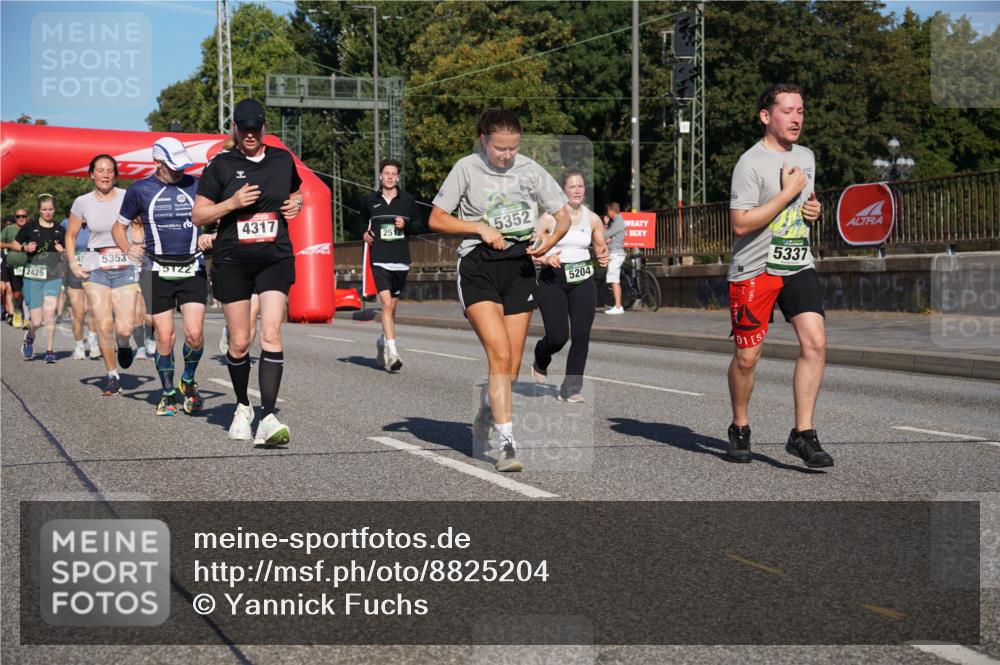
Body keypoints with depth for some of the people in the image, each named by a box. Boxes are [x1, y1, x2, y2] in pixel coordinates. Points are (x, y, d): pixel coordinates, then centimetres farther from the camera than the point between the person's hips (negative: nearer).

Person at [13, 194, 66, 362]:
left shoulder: (60, 230, 9)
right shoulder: (29, 227, 3)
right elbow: (14, 244, 11)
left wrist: (63, 251, -5)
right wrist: (25, 248, -9)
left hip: (53, 276, 1)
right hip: (33, 276, -1)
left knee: (49, 312, -17)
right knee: (37, 321, -2)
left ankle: (50, 352, -7)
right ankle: (30, 336, 33)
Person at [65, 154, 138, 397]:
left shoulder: (128, 198, -1)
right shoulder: (82, 203, 4)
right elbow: (70, 236, 16)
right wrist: (73, 263, 2)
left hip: (125, 267, -1)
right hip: (95, 269, 1)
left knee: (124, 329, -10)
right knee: (104, 326, -9)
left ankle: (123, 344, 27)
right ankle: (112, 375, 8)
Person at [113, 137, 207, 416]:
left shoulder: (196, 185, 6)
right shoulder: (140, 189, 3)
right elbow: (119, 227, 13)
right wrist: (128, 248, -4)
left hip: (192, 270, 1)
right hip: (157, 272, -1)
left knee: (194, 334, -10)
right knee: (165, 338, 0)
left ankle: (188, 382, 16)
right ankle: (168, 393, 17)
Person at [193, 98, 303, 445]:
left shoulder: (282, 160, 8)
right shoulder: (221, 165, 0)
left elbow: (295, 193, 28)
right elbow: (198, 215, 1)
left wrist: (296, 204, 5)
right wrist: (232, 202, -15)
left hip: (275, 258, 1)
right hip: (233, 261, -1)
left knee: (271, 334, -15)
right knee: (239, 342, 5)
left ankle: (268, 418, -20)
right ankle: (243, 407, 29)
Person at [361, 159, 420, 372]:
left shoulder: (407, 200, 6)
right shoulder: (370, 201, 7)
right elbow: (363, 222, 23)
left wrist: (406, 225, -8)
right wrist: (364, 233, 3)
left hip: (401, 260, 2)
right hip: (379, 260, -2)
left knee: (392, 307, 13)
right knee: (386, 304, -16)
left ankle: (382, 342, 36)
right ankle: (392, 353, -21)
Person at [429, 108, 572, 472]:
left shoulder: (531, 170, 3)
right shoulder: (467, 168, -4)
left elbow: (564, 216, 10)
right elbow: (436, 219, 0)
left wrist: (549, 240, -11)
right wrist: (481, 228, -12)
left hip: (520, 268, 3)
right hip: (478, 267, -3)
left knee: (512, 366, 5)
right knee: (500, 356, -19)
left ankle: (485, 418, 35)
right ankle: (507, 442, -17)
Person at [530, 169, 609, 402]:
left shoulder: (592, 219, 4)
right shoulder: (549, 218, -5)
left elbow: (601, 247, 18)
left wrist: (603, 256, -5)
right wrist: (546, 260, -23)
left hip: (583, 281, 3)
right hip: (552, 280, -3)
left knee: (582, 335, -7)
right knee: (558, 337, -8)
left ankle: (571, 389, 3)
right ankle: (540, 363, 29)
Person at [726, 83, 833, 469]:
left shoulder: (806, 156, 13)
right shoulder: (751, 162, -10)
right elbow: (741, 223, -18)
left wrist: (815, 209, 7)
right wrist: (788, 193, -16)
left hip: (798, 266, 5)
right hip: (754, 270, -5)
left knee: (815, 342, -12)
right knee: (747, 357, 1)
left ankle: (802, 434, -7)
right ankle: (740, 429, 24)